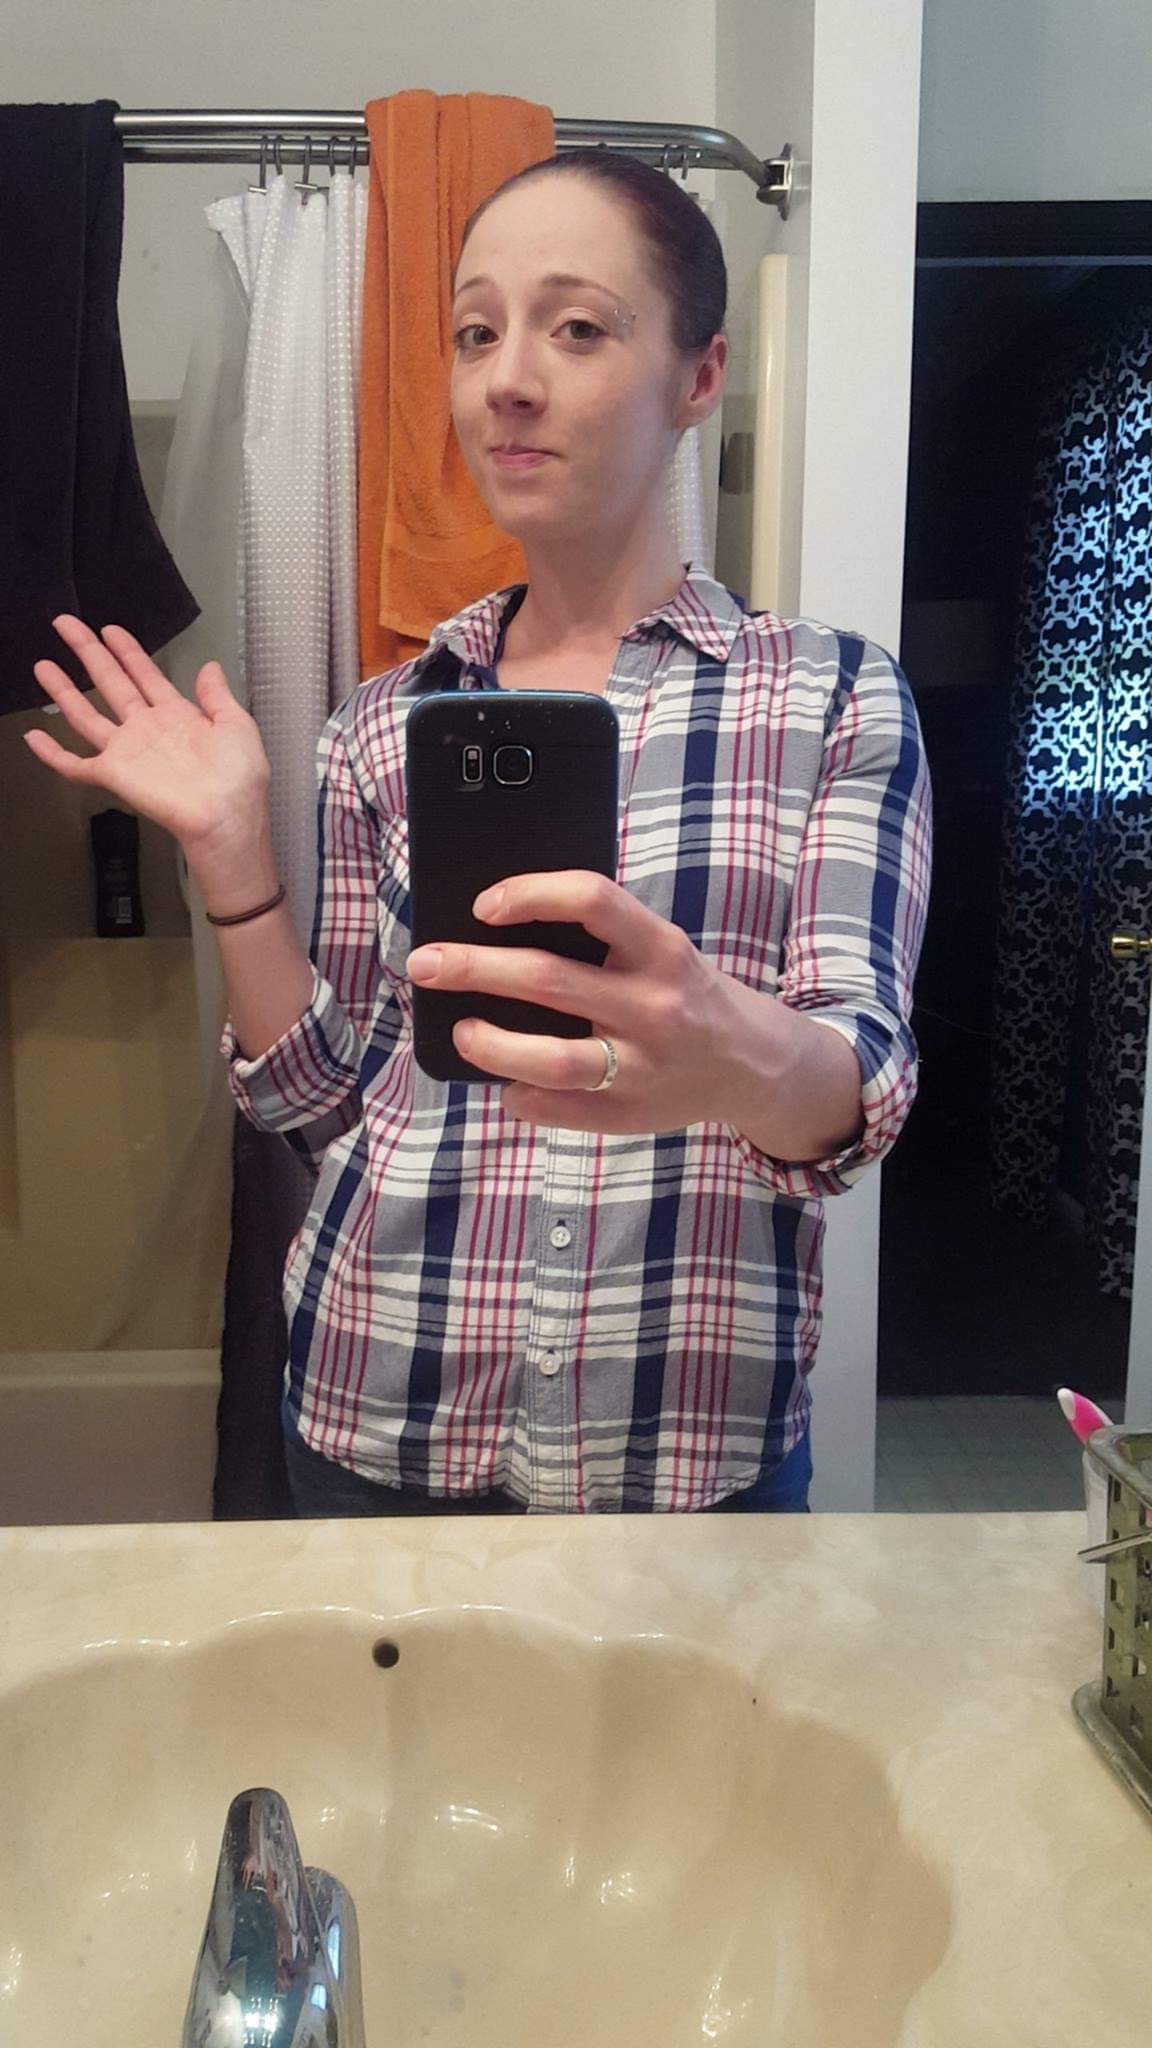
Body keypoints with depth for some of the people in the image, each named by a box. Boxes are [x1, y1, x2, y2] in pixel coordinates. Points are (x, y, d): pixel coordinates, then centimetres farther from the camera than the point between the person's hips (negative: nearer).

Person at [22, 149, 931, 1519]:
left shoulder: (838, 698, -3)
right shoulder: (383, 729, 4)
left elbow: (863, 1091, -14)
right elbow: (332, 1112, 5)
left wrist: (731, 1053, -36)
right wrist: (229, 853, -7)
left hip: (696, 1446, -1)